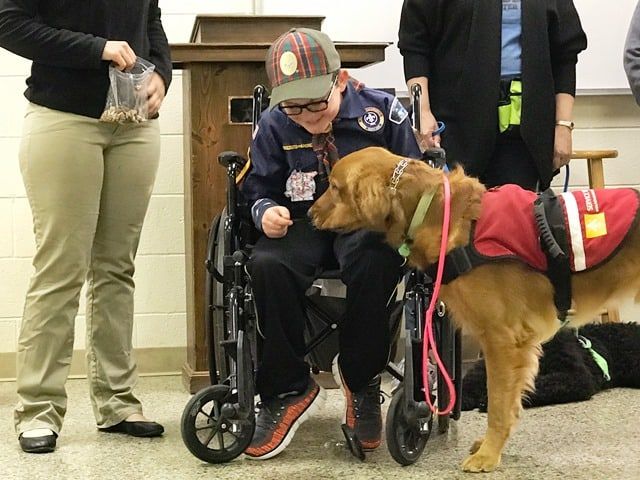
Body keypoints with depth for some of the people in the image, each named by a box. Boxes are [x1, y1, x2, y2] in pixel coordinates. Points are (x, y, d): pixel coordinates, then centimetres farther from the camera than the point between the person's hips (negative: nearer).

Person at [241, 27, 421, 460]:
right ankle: (288, 390, -16)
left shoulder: (382, 111, -5)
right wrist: (265, 210, -15)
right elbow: (258, 185, 8)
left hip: (367, 224, -2)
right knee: (267, 266, -34)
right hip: (304, 225, 2)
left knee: (371, 261, -40)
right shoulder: (273, 124, -1)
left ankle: (361, 381, -15)